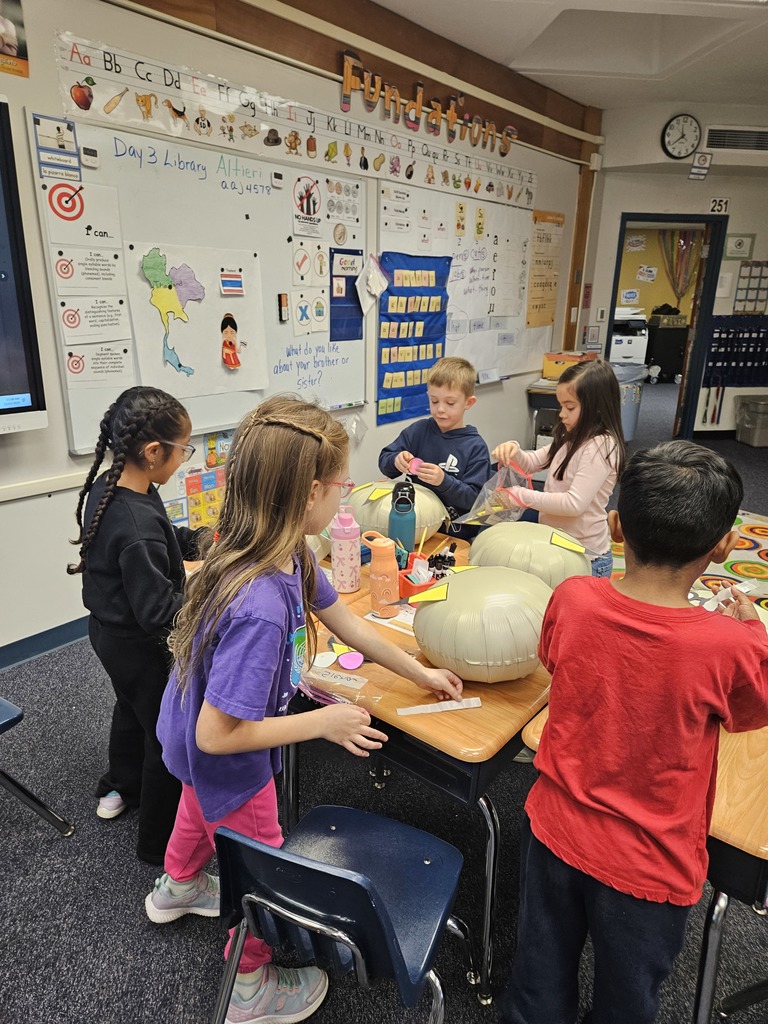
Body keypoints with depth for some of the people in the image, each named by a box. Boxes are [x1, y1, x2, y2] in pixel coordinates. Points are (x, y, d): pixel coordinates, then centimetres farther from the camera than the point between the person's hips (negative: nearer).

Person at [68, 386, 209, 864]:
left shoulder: (106, 486, -8)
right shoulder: (138, 526, -36)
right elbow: (159, 612, -31)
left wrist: (198, 538, -3)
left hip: (109, 629, 9)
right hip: (140, 647, -9)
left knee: (132, 708, 32)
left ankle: (120, 788, 58)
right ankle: (162, 842, 31)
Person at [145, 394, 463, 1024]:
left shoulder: (292, 557, -18)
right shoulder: (260, 607, -45)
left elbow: (345, 622, -4)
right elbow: (219, 734, -37)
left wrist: (421, 674, 6)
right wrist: (323, 723, -28)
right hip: (225, 760, -8)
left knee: (202, 808, 37)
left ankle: (179, 887, 70)